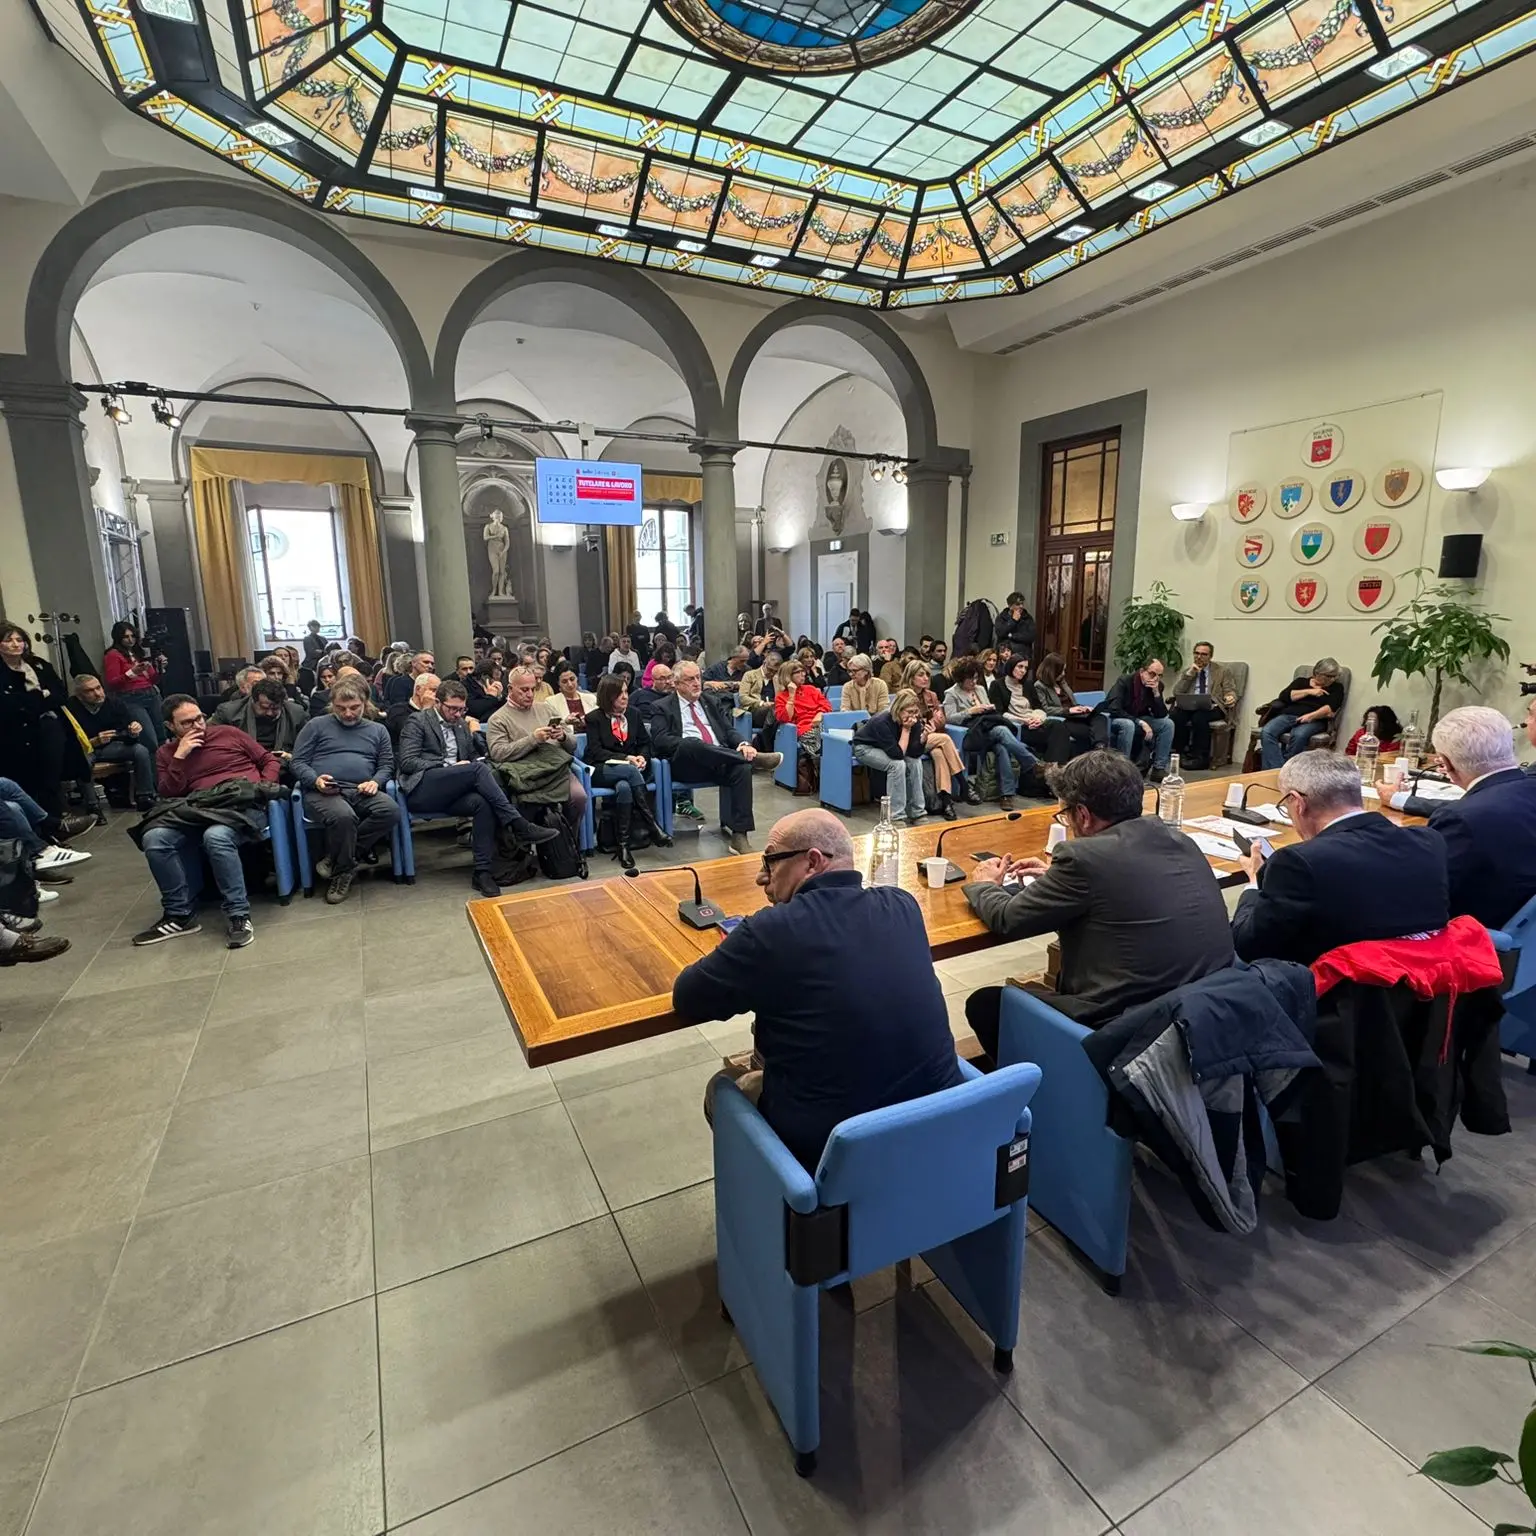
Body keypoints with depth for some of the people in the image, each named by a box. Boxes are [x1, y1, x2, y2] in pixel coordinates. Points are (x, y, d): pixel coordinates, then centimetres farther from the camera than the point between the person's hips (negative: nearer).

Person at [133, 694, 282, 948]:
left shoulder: (228, 733, 14)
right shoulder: (166, 753, 18)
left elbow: (269, 760, 17)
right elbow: (168, 795, 5)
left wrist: (265, 788, -1)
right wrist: (180, 756, -2)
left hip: (244, 803, -4)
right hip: (198, 810, 4)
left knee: (216, 837, -37)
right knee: (153, 838, -24)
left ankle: (239, 915, -27)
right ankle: (180, 915, -8)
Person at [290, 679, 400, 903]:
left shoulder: (377, 730, 23)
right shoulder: (316, 726, 15)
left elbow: (387, 765, 18)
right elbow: (298, 762, 8)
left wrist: (375, 782, -5)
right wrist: (316, 780, -12)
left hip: (361, 792, 3)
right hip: (322, 792, -3)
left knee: (391, 810, -31)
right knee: (343, 816, -38)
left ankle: (337, 860, -16)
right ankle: (344, 871, -12)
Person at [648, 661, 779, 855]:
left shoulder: (712, 703, 24)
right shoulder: (663, 707, 11)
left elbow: (729, 730, 16)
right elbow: (660, 740, -3)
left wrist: (743, 744, -8)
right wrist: (689, 746, -17)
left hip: (720, 762, 4)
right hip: (686, 764, -3)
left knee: (742, 768, -30)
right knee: (691, 743, -37)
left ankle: (739, 835, -32)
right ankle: (754, 758, -31)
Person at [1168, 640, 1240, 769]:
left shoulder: (1222, 671, 13)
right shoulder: (1186, 672, 19)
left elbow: (1230, 691, 6)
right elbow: (1176, 693, 7)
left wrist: (1230, 697, -19)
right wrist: (1189, 674, -2)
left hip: (1213, 707, -2)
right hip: (1189, 706, 2)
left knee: (1199, 716, -37)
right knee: (1176, 715, -32)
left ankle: (1201, 757, -26)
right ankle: (1180, 752, -20)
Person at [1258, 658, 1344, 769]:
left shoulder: (1337, 687, 18)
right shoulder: (1301, 681, 23)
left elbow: (1331, 708, -1)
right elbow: (1284, 696, 6)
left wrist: (1311, 716, -16)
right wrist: (1309, 691, 0)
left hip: (1314, 720, -2)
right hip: (1288, 715, 2)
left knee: (1299, 735, -39)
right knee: (1267, 732, -31)